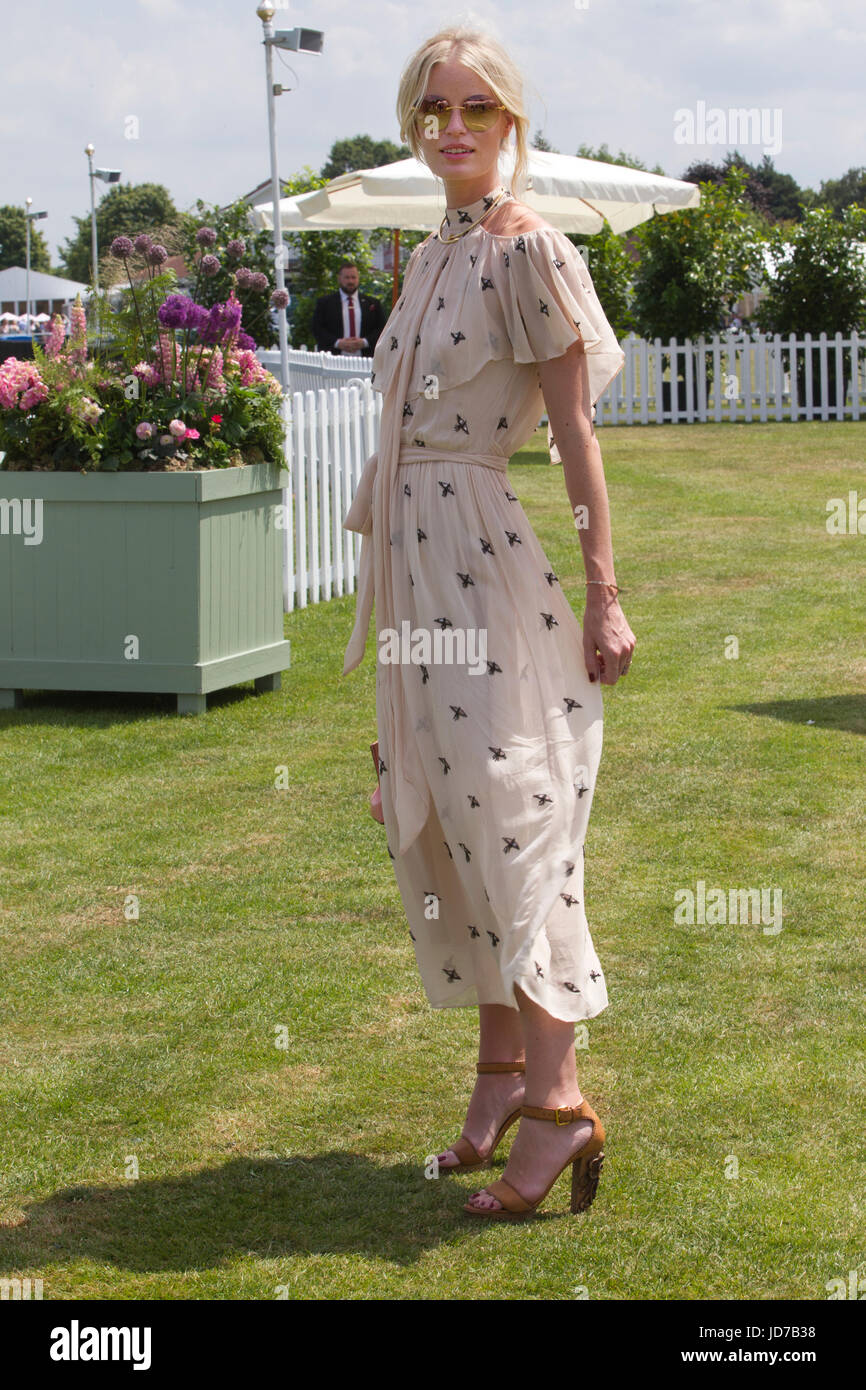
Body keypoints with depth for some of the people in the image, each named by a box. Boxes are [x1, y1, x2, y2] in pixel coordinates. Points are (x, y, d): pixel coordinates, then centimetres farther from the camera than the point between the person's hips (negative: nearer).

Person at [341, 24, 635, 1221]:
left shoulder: (528, 251, -10)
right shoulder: (432, 256, 15)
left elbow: (575, 432, -13)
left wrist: (605, 595, -16)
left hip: (494, 561, -9)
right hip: (419, 561, 9)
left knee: (510, 809, -9)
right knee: (443, 815, 11)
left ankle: (557, 1098, -6)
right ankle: (504, 1069, 22)